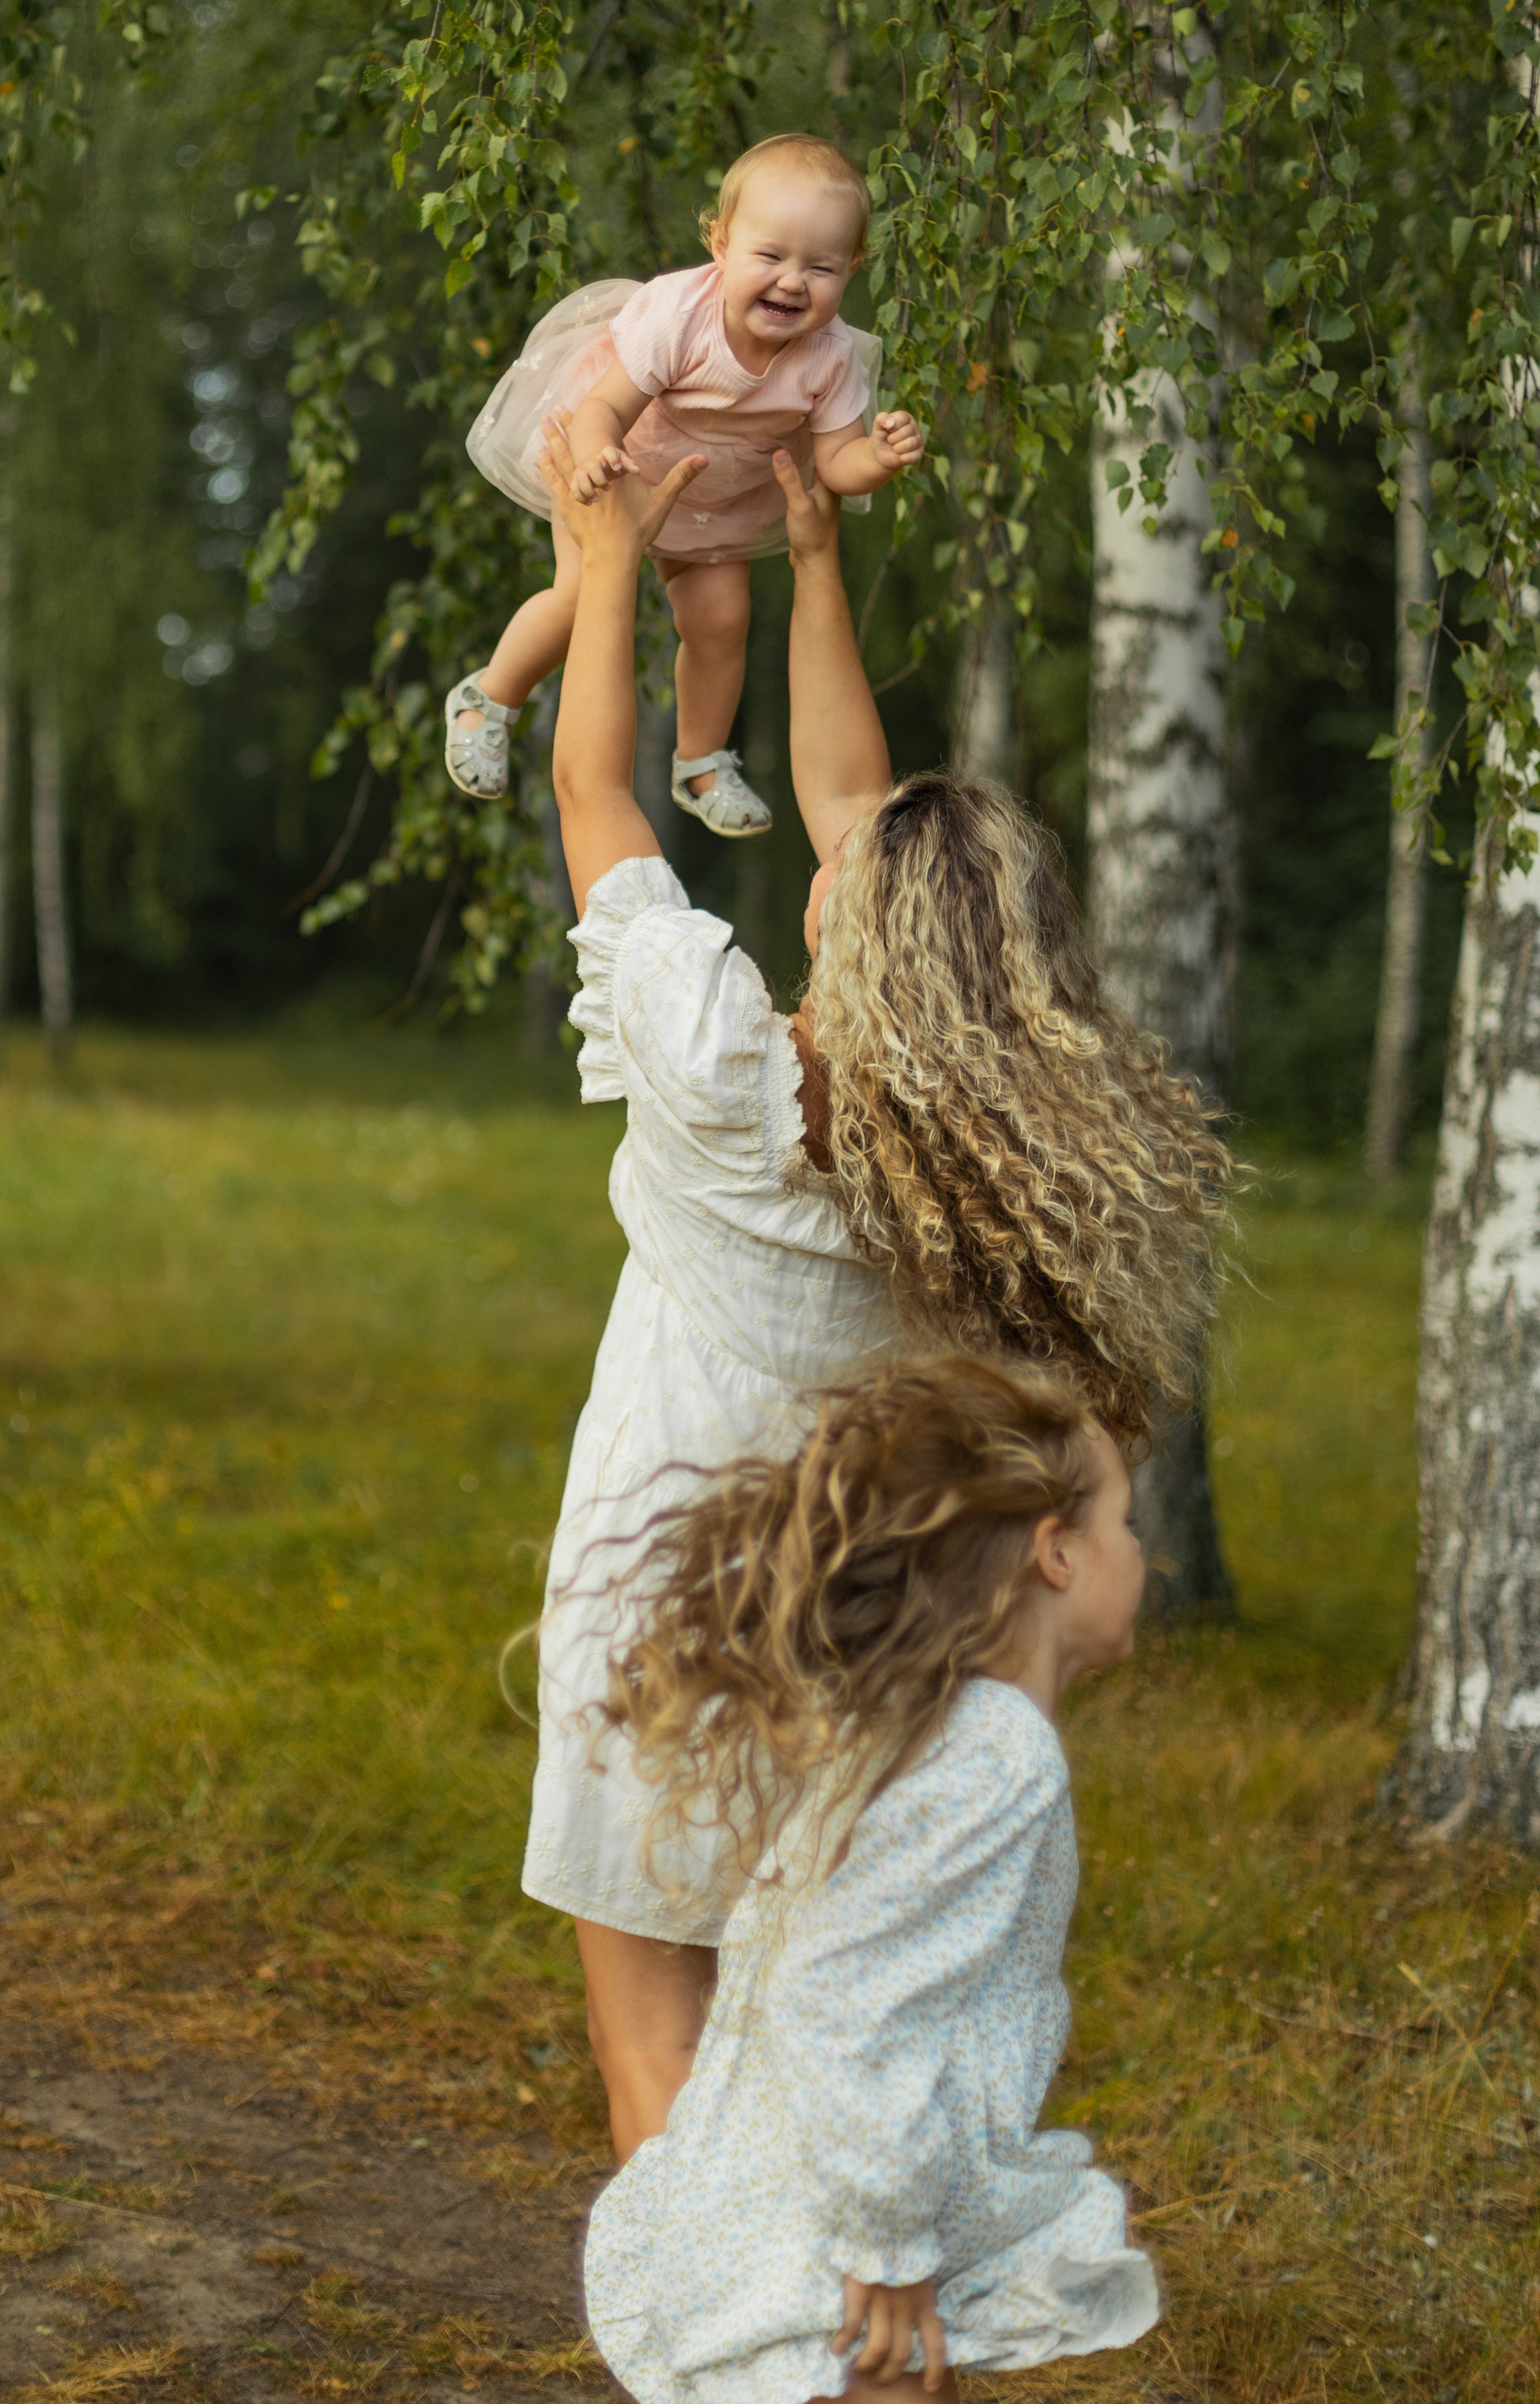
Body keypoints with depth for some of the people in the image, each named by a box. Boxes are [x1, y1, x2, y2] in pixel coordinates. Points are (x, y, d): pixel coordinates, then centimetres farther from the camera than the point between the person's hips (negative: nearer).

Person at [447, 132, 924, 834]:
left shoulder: (831, 358, -28)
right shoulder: (675, 314, -40)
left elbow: (837, 462, -20)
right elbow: (606, 407, -36)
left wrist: (880, 456, -42)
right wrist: (596, 459, -58)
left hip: (722, 497, 4)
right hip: (620, 464, -4)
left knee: (720, 618, 2)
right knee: (584, 597, -14)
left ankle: (702, 765, 29)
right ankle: (487, 701, 15)